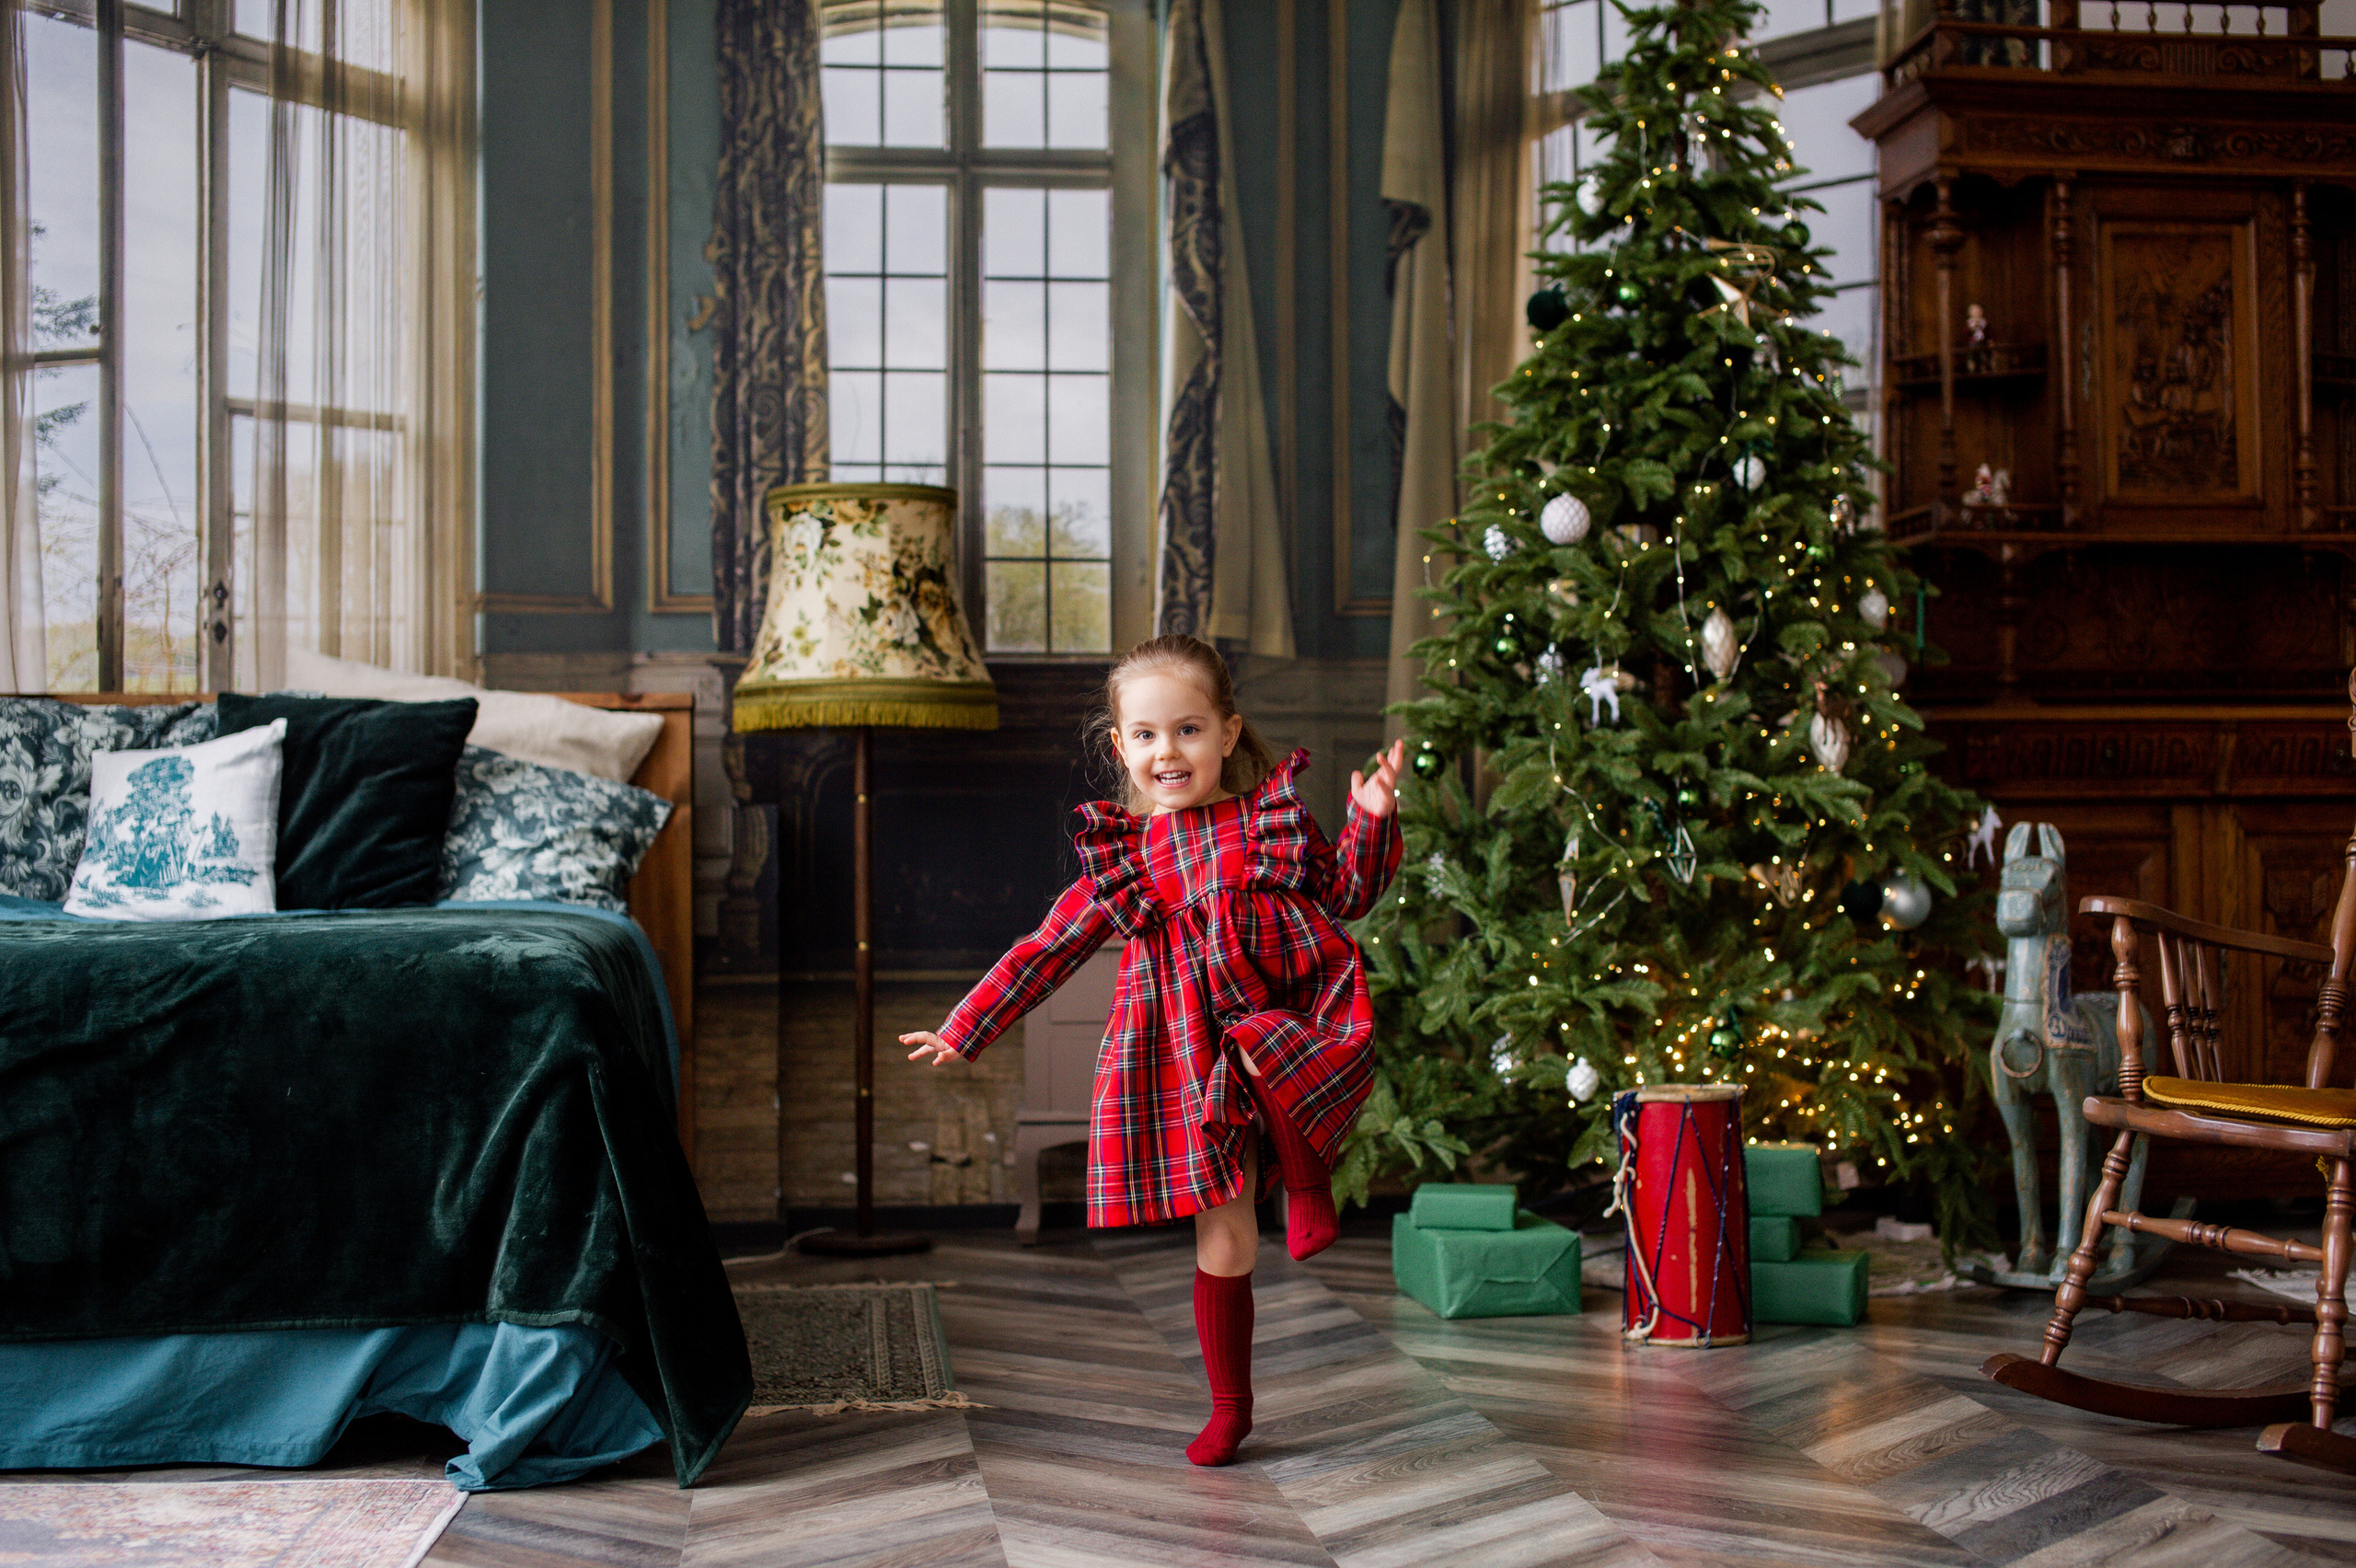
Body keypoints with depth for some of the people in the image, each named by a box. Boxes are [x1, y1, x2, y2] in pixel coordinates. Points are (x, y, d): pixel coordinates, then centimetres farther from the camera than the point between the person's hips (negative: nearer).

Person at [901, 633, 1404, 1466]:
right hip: (1193, 1058, 1)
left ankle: (1310, 1186, -7)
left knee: (1273, 1059, -39)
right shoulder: (1118, 853, 11)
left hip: (1286, 1019, -1)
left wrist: (1371, 819, -3)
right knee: (1223, 1239, 4)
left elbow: (1348, 894, 13)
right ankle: (1228, 1406, 22)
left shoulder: (1273, 816, 9)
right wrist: (965, 1029, 15)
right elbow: (1046, 950, 15)